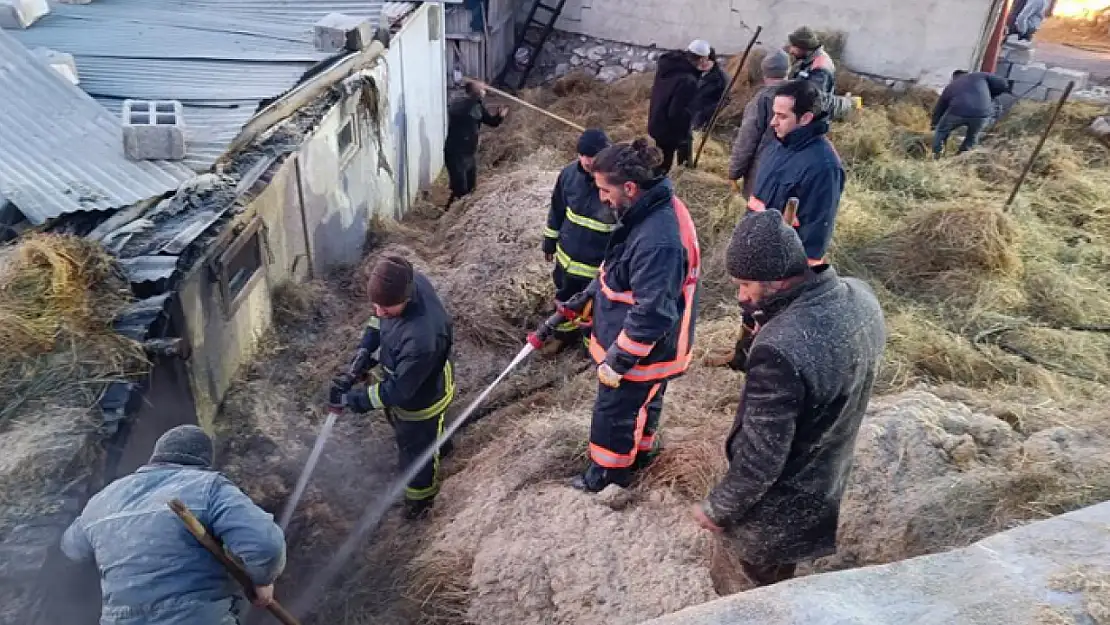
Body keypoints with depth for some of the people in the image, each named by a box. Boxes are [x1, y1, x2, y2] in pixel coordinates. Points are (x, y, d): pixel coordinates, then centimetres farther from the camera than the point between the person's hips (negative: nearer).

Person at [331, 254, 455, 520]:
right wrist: (361, 358, -12)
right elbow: (378, 319, -3)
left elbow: (398, 391, -32)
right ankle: (437, 443, 70)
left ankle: (421, 495, 54)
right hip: (401, 377, 8)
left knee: (416, 448, 22)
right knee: (399, 423, 38)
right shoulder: (406, 280, -24)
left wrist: (350, 398, -23)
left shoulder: (422, 338, -48)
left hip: (420, 397, -8)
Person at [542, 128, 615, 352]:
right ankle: (564, 333, 55)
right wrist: (550, 241, 14)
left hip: (599, 266, -5)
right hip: (567, 256, 5)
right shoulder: (570, 173, -12)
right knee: (564, 299, 28)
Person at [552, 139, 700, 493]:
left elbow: (652, 315, -32)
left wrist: (616, 360, -22)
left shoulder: (657, 241, -36)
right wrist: (583, 301, 8)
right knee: (641, 403, 30)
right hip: (638, 344, 9)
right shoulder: (653, 209, -4)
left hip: (642, 352, -9)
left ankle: (606, 479, 37)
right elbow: (615, 270, 10)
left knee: (615, 413, 13)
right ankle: (642, 451, 55)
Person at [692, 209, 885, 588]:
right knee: (782, 571, 32)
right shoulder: (859, 296, -13)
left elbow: (761, 457, -28)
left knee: (764, 576, 22)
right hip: (828, 477, 8)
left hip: (782, 500, -7)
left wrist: (718, 509, -13)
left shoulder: (780, 349, -40)